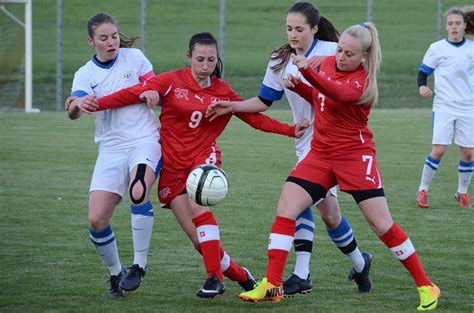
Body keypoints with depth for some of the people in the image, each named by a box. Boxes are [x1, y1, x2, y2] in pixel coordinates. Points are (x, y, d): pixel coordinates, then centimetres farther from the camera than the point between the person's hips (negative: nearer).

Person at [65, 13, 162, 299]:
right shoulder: (85, 74, 3)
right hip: (111, 149, 2)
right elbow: (74, 111, -12)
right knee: (96, 220, -11)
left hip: (145, 139, -2)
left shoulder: (134, 57, 4)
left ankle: (139, 265, -19)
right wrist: (77, 105, -37)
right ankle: (116, 274, 15)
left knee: (139, 191, -33)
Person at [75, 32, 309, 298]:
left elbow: (255, 118, 7)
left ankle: (215, 278, -27)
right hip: (172, 163, 0)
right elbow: (133, 93, -9)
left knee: (197, 203, -32)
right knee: (199, 239, -8)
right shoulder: (172, 81, -2)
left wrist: (290, 130, -3)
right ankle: (240, 275, 12)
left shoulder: (223, 92, 5)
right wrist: (97, 104, -22)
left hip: (204, 155, 0)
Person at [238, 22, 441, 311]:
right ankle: (271, 285, -4)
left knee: (382, 224, -6)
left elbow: (339, 93, -40)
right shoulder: (327, 63, 4)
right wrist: (298, 86, 1)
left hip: (355, 155, -6)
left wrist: (309, 72, -56)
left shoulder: (362, 81, -17)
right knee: (285, 208, -7)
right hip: (320, 154, 6)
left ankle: (426, 287, 6)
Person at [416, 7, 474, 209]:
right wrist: (422, 86, -18)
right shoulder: (437, 48, -2)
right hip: (443, 107, -3)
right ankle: (423, 190, 3)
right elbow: (423, 71, 1)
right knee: (439, 150, -11)